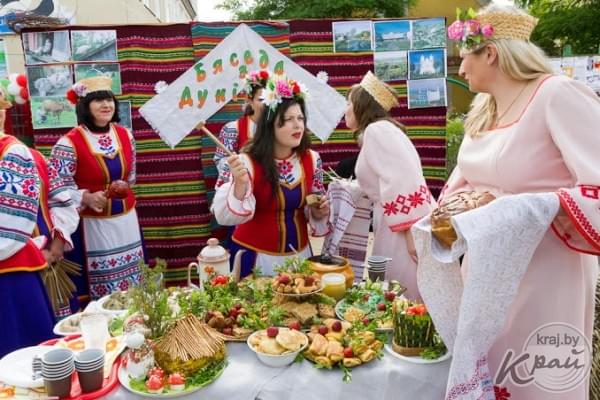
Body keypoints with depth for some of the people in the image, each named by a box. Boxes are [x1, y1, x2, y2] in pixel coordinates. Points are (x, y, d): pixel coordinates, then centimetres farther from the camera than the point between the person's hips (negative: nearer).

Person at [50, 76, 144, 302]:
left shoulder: (125, 135, 4)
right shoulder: (69, 143, -13)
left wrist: (125, 185, 3)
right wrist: (87, 198, -25)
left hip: (126, 219, 5)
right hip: (92, 223, -5)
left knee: (132, 281, 15)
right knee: (100, 286, 3)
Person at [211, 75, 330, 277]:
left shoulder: (311, 160, -5)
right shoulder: (247, 162, -18)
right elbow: (226, 217, -25)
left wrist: (319, 212, -11)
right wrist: (240, 184, -40)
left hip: (299, 253, 4)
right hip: (256, 256, -4)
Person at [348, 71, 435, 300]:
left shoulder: (376, 129, -8)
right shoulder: (380, 131, 21)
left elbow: (403, 179, -21)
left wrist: (412, 230, -25)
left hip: (407, 228, -10)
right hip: (399, 226, 10)